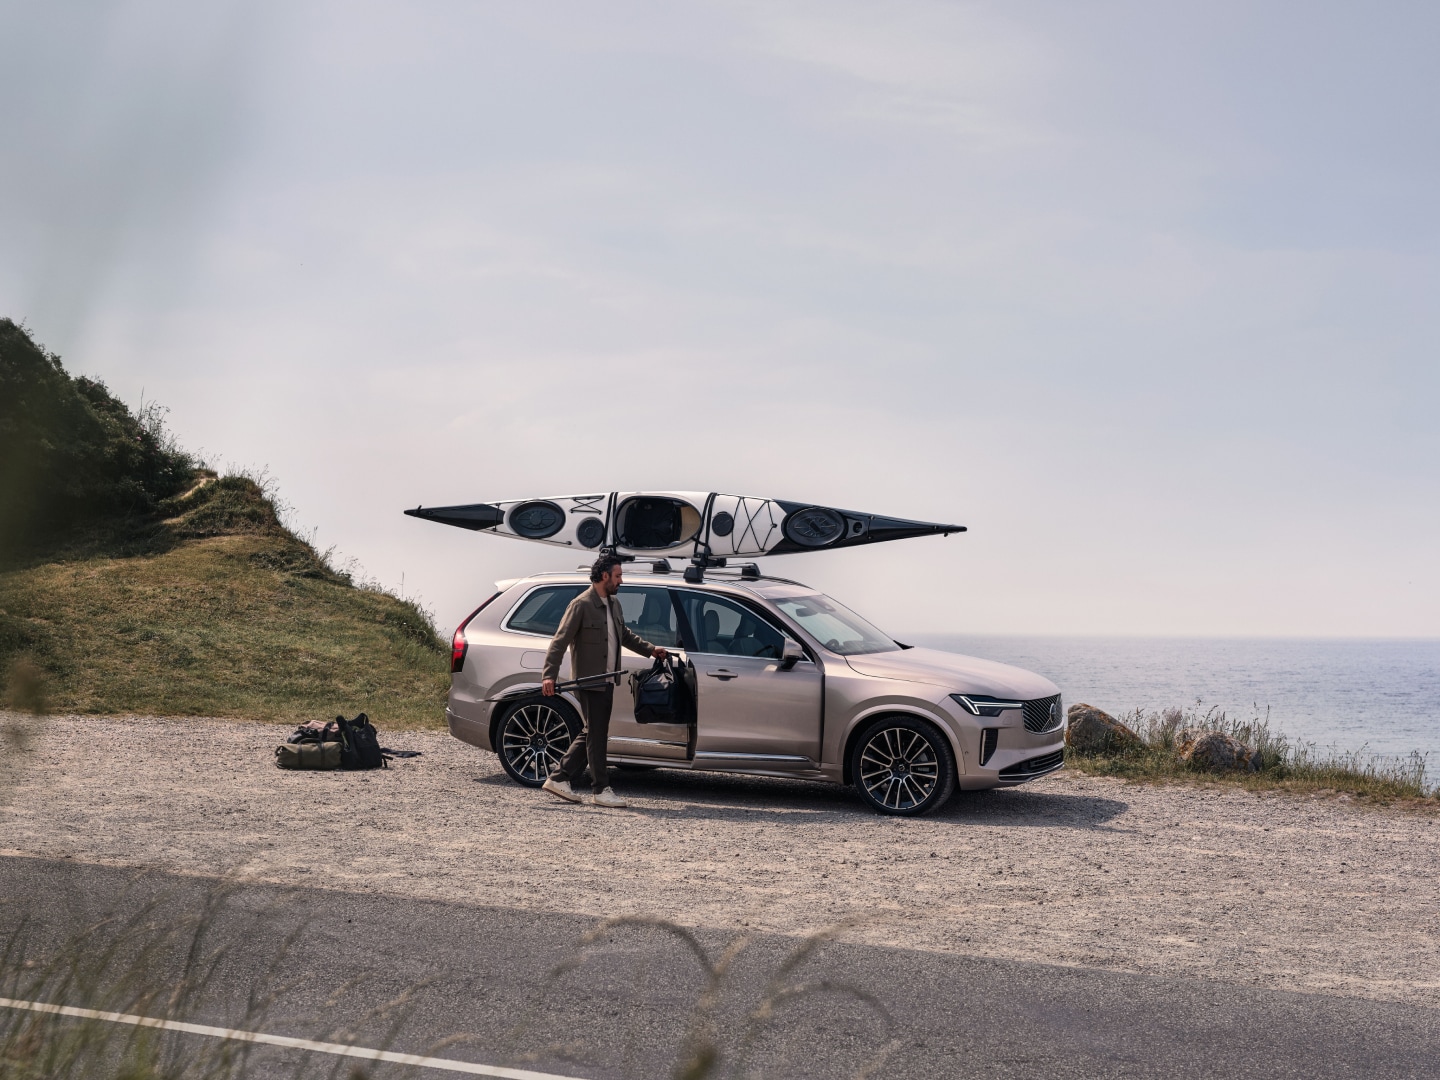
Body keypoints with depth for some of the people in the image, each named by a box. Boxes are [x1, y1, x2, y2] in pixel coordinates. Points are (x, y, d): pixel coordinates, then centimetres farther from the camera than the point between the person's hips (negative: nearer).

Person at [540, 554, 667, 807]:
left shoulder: (613, 604, 13)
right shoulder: (581, 605, -13)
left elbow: (625, 634, 29)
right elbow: (559, 642, -17)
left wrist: (651, 650, 21)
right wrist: (549, 675, -25)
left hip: (607, 682, 9)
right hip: (589, 682, -9)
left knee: (591, 734, 12)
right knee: (596, 735, -2)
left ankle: (559, 779, 19)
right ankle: (602, 790, 5)